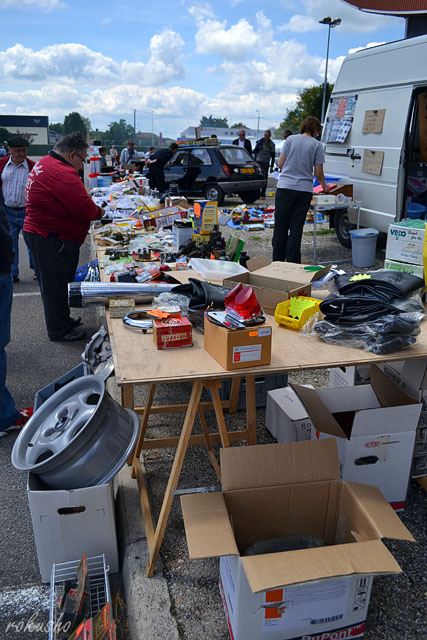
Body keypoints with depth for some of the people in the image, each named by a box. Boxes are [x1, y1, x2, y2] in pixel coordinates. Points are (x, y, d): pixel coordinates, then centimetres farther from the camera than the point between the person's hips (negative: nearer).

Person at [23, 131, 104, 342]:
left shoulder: (44, 164, 14)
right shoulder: (61, 173, -22)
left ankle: (61, 320, 35)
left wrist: (92, 209, 4)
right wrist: (98, 211, -5)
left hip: (40, 234, 11)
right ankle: (59, 331, 13)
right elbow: (84, 207, -24)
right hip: (52, 240, -11)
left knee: (53, 282, 20)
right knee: (56, 284, 1)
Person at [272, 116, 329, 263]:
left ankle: (277, 261, 13)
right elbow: (318, 173, 3)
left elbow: (280, 164, 4)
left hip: (285, 187, 0)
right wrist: (324, 185, 22)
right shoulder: (316, 145, 3)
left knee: (281, 226, 7)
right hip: (304, 189, 0)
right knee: (296, 228, 5)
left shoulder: (290, 139, 5)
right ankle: (292, 262, 7)